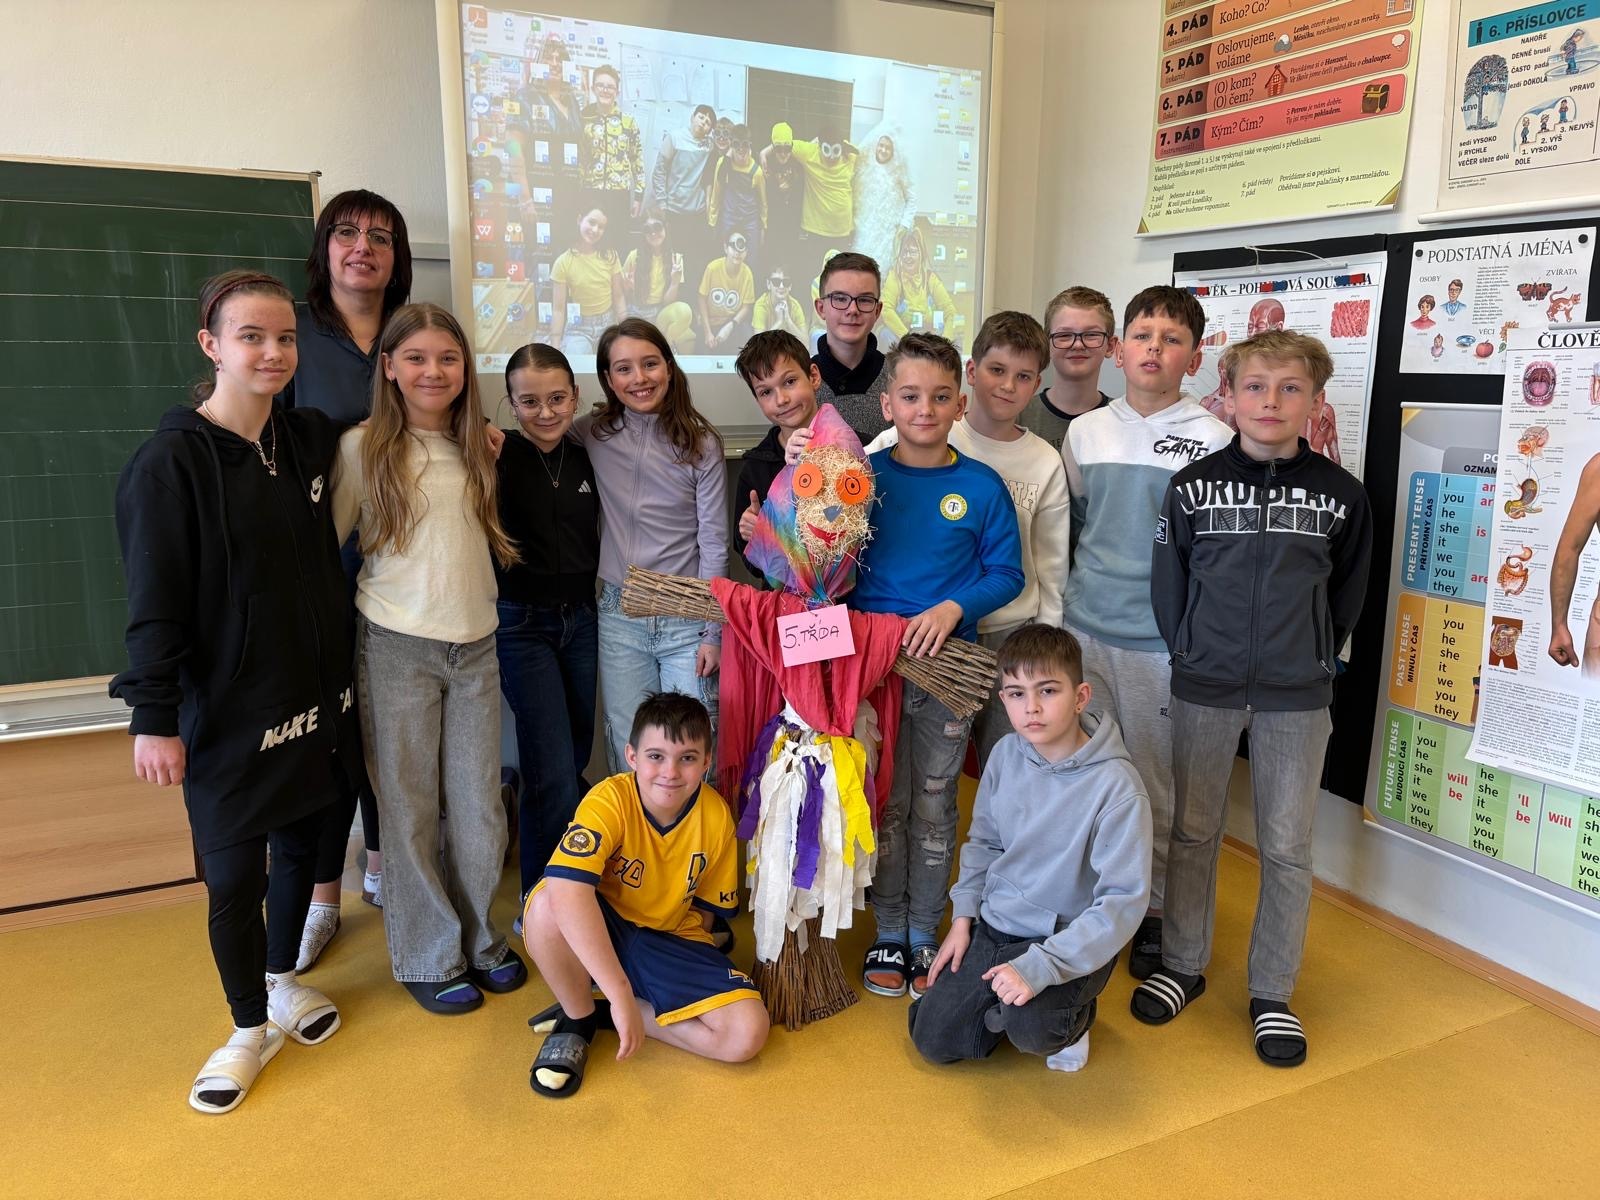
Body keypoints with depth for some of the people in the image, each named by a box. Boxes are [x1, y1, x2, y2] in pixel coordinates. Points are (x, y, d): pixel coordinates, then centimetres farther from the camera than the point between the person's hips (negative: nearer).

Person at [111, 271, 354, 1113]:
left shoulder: (311, 438, 1)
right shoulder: (171, 461, -14)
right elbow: (156, 603, -13)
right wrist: (153, 718, -14)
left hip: (315, 696, 5)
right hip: (227, 712, -5)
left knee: (300, 844, 18)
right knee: (233, 877, 5)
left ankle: (284, 980, 42)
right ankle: (252, 1026, 28)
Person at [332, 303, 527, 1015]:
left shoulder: (476, 449, 9)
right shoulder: (364, 448, -4)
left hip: (475, 644, 4)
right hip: (397, 646, -4)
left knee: (480, 804, 10)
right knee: (411, 808, 6)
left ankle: (480, 939, 28)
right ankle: (428, 957, 21)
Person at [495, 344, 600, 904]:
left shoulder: (585, 458, 4)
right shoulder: (500, 458, -12)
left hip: (581, 619, 5)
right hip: (521, 622, -5)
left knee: (575, 759, 15)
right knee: (554, 773, -8)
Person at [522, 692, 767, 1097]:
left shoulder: (717, 817, -13)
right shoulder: (610, 801, -26)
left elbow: (706, 908, 2)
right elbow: (567, 892, -42)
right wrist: (619, 991, -46)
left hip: (669, 942, 3)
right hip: (592, 933, -3)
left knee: (747, 1034, -19)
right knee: (548, 904, -38)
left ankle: (601, 1015, -3)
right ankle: (577, 1020, -8)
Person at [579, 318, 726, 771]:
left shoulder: (701, 443, -3)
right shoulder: (592, 437, 2)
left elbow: (714, 543, -3)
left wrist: (713, 631, -6)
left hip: (687, 619, -2)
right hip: (620, 615, 2)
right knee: (628, 754, 9)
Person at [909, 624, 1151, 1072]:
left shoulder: (1116, 787, -24)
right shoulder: (1006, 754, -6)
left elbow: (1123, 900, -25)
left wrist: (1039, 967, -30)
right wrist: (963, 917, 2)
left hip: (1070, 940, -5)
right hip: (992, 926, 5)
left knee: (1029, 1028, -31)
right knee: (932, 1039, 0)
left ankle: (1073, 1017, 4)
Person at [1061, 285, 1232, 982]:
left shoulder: (1212, 441, -4)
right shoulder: (1085, 432, 6)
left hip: (1164, 642, -3)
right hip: (1085, 630, 3)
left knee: (1159, 782, 7)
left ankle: (1156, 911, 25)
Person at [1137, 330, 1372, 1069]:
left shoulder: (1340, 495, -2)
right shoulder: (1194, 485, -3)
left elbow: (1347, 593, 9)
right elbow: (1167, 582, 4)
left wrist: (1313, 661, 8)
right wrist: (1191, 652, 4)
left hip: (1296, 698, 0)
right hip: (1205, 689, 0)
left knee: (1287, 848, 6)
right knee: (1193, 831, 11)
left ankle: (1272, 994, 21)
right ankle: (1182, 966, 28)